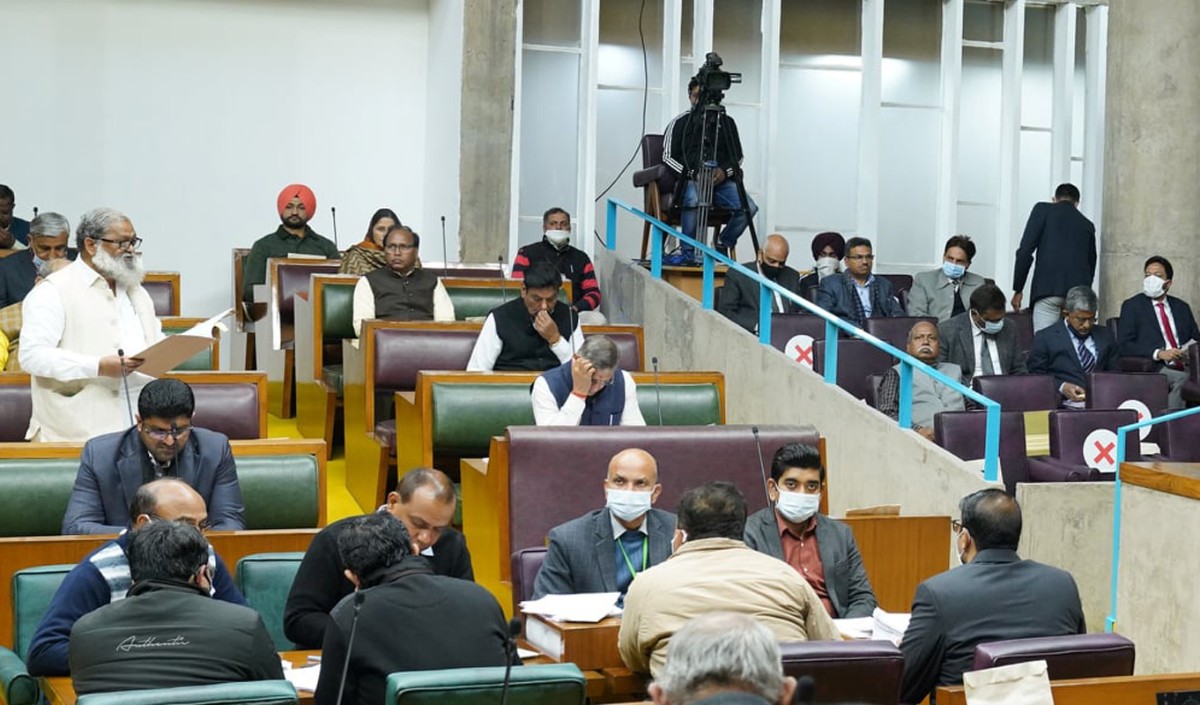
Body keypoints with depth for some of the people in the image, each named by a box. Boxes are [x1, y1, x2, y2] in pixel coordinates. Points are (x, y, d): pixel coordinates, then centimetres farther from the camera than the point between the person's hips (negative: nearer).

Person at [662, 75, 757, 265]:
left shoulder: (727, 122, 15)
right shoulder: (680, 123, 7)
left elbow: (738, 157, 17)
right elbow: (668, 157, 2)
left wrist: (725, 171, -5)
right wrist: (693, 173, -12)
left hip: (721, 179, 3)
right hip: (689, 179, -3)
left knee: (749, 207, -23)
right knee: (694, 199, -39)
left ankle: (722, 244, -1)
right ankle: (688, 252, -26)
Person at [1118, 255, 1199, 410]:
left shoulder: (1182, 307, 24)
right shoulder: (1132, 306, 9)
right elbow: (1123, 345, -1)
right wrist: (1159, 353, -14)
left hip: (1184, 368, 4)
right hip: (1155, 369, -4)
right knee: (1182, 379, -34)